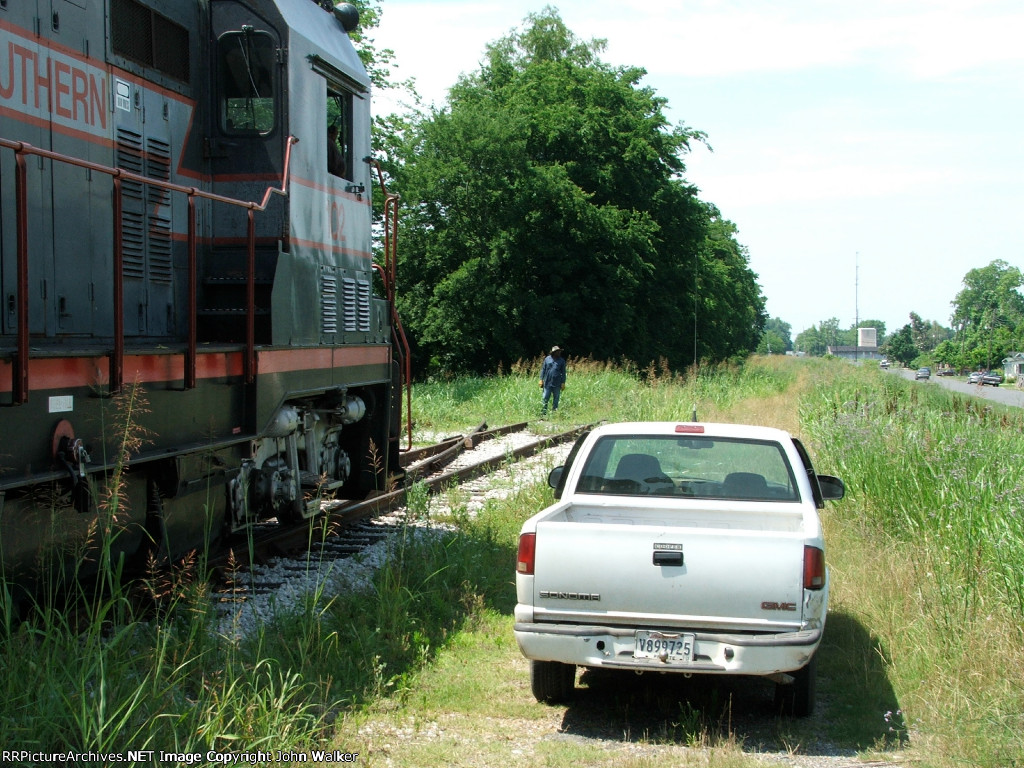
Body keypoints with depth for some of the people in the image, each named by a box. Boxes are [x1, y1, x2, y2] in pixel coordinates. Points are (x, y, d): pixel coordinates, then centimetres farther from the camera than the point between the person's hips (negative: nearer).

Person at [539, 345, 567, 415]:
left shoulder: (561, 360, 5)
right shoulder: (547, 359, 5)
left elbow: (563, 372, 7)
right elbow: (543, 370, 9)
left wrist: (563, 383, 1)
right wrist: (541, 379, 3)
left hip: (557, 384, 1)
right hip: (547, 383, 0)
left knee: (556, 398, 6)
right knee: (545, 398, -2)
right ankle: (543, 412, 3)